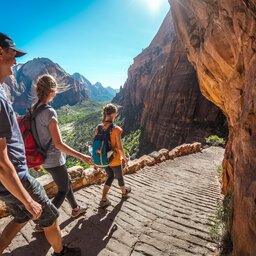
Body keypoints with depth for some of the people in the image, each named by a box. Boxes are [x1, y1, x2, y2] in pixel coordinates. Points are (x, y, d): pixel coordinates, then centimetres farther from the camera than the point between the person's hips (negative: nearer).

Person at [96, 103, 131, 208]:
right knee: (119, 176, 23)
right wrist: (124, 158, -1)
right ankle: (124, 192, 50)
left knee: (110, 176, 26)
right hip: (114, 159, -4)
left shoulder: (98, 128, -8)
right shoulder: (116, 129, -23)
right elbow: (119, 147, -18)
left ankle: (104, 199, 21)